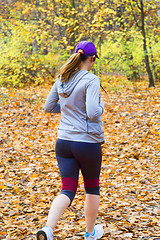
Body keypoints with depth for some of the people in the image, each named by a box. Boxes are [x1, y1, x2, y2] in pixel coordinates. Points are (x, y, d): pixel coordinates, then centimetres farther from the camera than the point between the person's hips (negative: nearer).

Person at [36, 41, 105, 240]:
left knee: (68, 190, 5)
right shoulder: (91, 80, -14)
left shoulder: (61, 79, 5)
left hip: (64, 141, 5)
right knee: (92, 188, 18)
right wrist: (101, 106, -1)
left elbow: (49, 107, 14)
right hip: (88, 142, -5)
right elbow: (92, 113, -22)